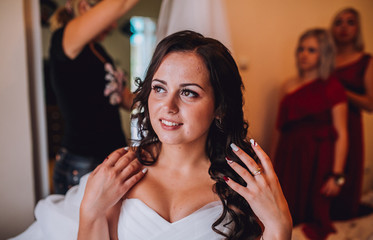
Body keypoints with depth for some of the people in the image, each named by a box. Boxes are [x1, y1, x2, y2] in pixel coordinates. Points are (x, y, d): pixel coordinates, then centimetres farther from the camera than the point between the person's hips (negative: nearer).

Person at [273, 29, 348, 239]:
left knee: (313, 217, 3)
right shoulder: (290, 86, 10)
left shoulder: (332, 87, -3)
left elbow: (341, 134, -8)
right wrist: (275, 163, 10)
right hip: (289, 156, 4)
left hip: (317, 158, -4)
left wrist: (337, 175, -13)